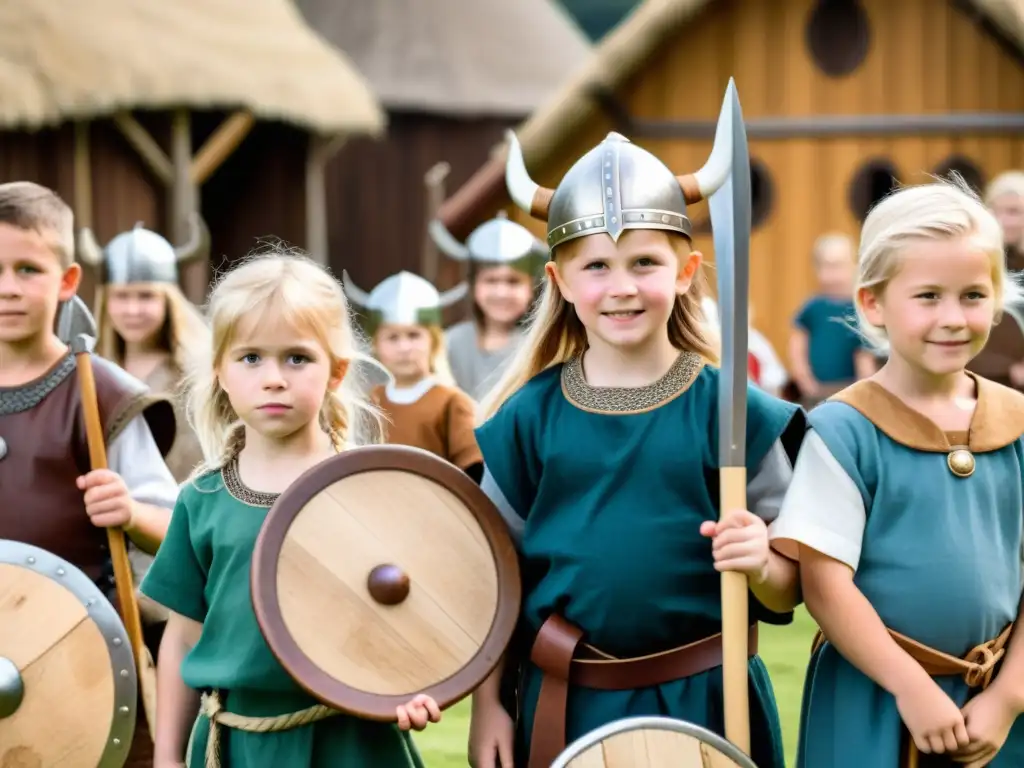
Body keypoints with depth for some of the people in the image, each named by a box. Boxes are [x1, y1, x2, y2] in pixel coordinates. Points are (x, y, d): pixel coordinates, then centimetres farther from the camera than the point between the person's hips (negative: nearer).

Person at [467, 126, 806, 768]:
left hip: (704, 704, -1)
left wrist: (759, 564, -23)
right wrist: (487, 706, 4)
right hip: (563, 706, 1)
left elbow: (787, 591, -3)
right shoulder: (530, 416, -1)